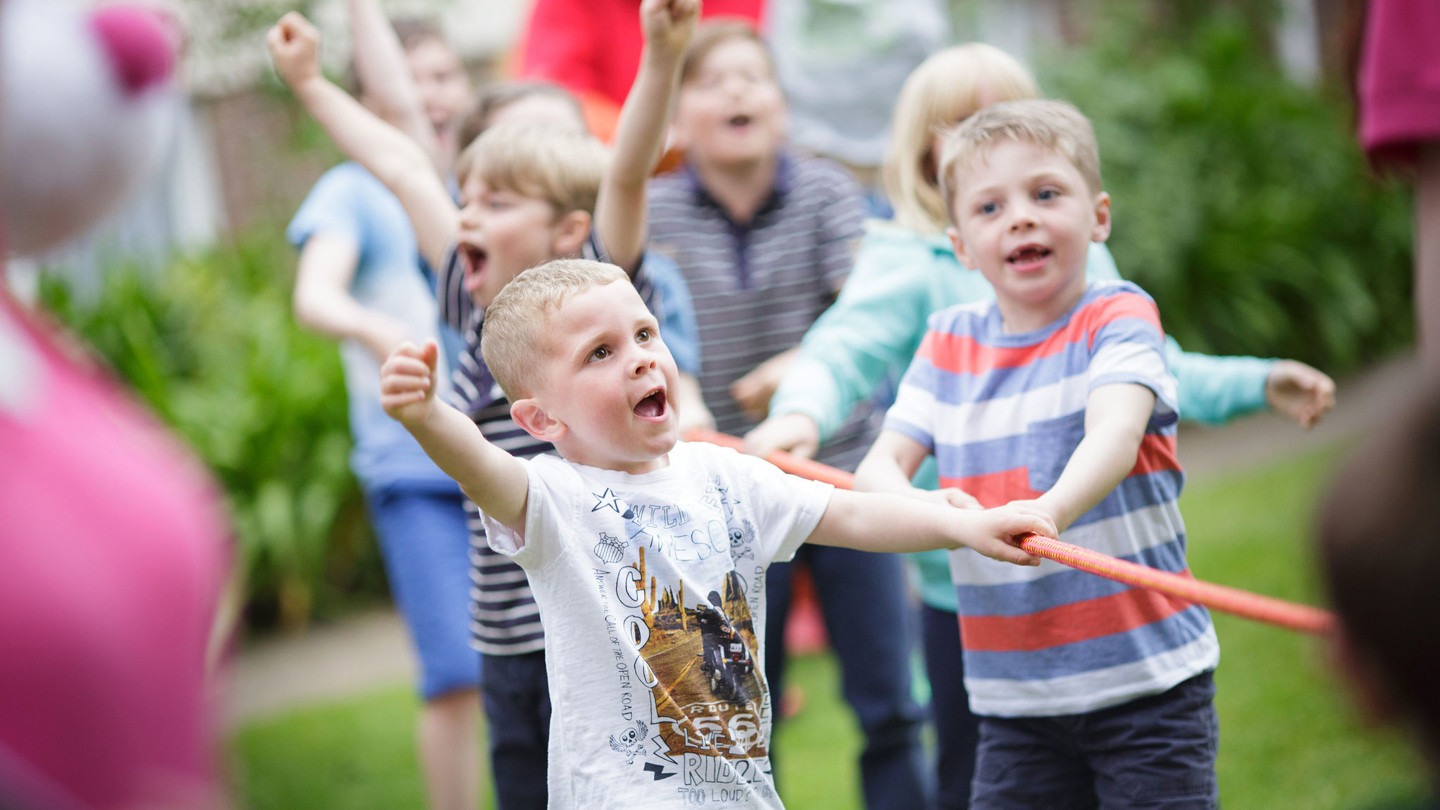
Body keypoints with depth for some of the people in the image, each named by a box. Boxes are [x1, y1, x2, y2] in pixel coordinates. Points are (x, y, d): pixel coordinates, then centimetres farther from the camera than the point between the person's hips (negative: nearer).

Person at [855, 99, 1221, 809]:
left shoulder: (1118, 317, -4)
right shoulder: (949, 342, 9)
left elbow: (1115, 436, -23)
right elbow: (876, 468, 0)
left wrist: (1048, 513, -44)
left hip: (1147, 679, -3)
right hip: (1013, 694, 4)